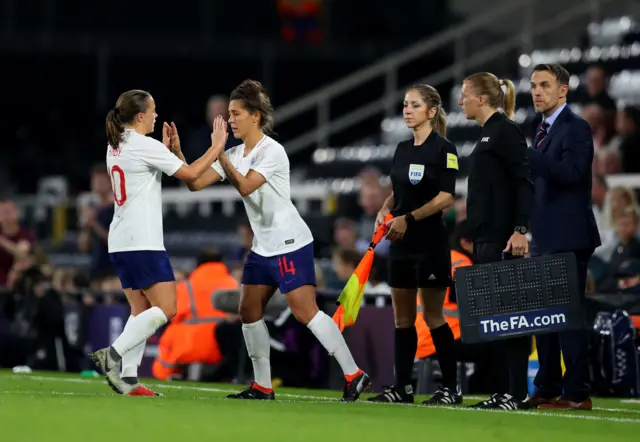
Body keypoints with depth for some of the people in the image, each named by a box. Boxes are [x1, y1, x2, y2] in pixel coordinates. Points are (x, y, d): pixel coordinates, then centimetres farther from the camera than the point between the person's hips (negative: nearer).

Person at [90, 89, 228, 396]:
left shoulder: (116, 147, 14)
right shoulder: (144, 146, -12)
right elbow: (191, 174, -9)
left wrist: (165, 147, 24)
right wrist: (217, 146, 3)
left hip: (121, 242, 9)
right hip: (142, 242, -9)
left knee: (141, 310, 9)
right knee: (165, 309, -9)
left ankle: (128, 379, 0)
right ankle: (112, 355, -19)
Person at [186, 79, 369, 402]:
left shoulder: (272, 151, -14)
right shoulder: (235, 155, 9)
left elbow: (245, 186, -25)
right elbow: (195, 183, 5)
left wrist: (220, 155, -23)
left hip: (290, 243, -9)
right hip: (263, 246, 9)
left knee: (305, 312, -13)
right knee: (249, 311, 6)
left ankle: (354, 375, -10)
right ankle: (262, 386, 13)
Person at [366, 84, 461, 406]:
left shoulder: (444, 149, -9)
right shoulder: (402, 150, 13)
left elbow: (446, 197, -15)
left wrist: (409, 218, -21)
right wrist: (384, 211, 0)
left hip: (430, 241, -7)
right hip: (401, 242, 7)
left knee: (433, 316, -5)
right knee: (402, 317, 6)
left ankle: (451, 388, 2)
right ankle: (402, 387, 9)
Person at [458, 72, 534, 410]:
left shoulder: (505, 131, -10)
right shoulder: (488, 135, 19)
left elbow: (524, 182, -17)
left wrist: (520, 230, -25)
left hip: (502, 239, -10)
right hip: (485, 239, 10)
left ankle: (517, 393, -9)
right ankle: (501, 390, 12)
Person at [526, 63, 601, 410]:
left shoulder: (575, 128, -9)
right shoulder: (545, 130, 18)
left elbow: (570, 172, -24)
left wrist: (525, 154, -31)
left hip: (568, 238, -9)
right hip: (546, 239, 9)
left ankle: (577, 393, -8)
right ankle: (548, 389, 15)